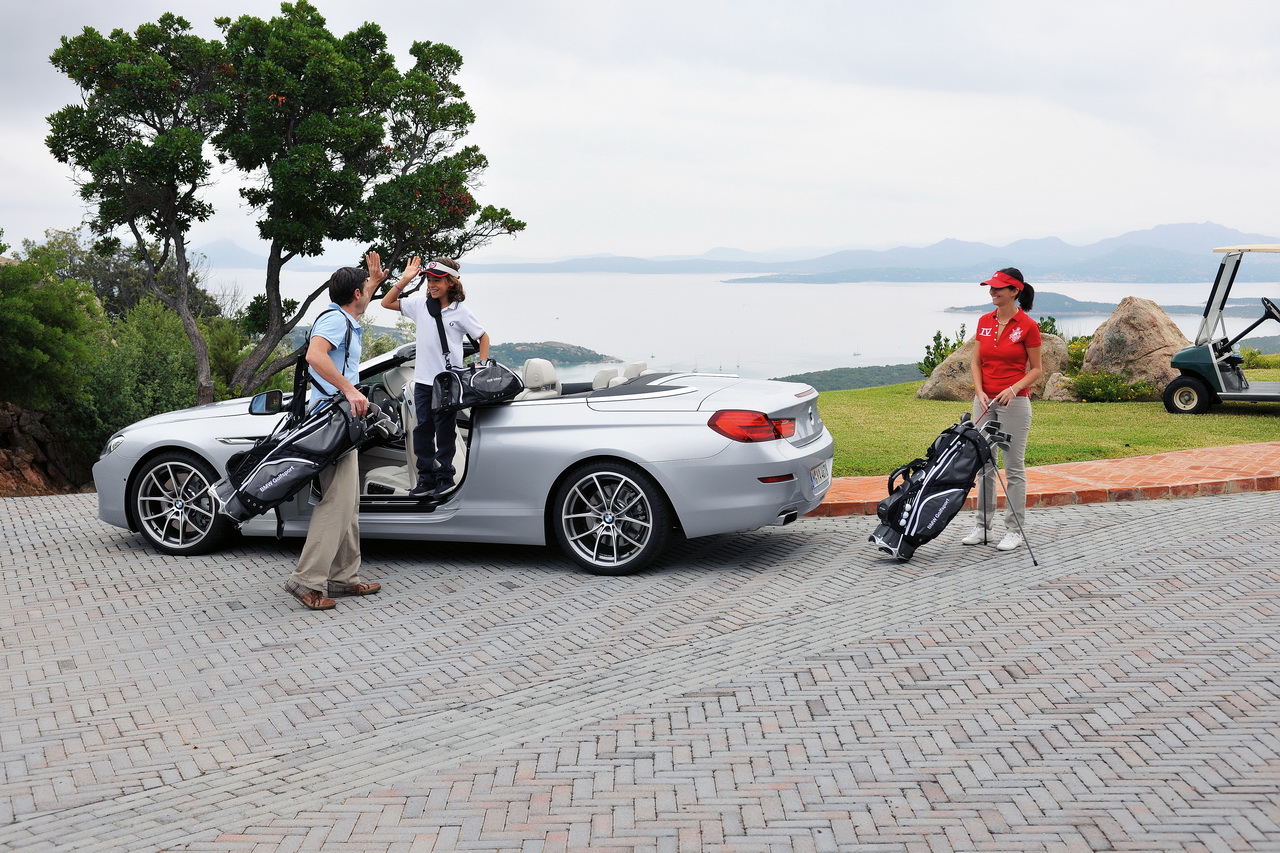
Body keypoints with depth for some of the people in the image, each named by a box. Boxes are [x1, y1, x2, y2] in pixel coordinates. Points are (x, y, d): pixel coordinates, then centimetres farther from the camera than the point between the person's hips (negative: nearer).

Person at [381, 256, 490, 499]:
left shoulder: (460, 311, -6)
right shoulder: (420, 302, 3)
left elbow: (483, 337, 2)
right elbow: (386, 303, 8)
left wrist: (481, 367, -9)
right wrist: (404, 280, -3)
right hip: (423, 380, 4)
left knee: (445, 432, 6)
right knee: (423, 431, 8)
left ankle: (445, 478, 16)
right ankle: (427, 479, 16)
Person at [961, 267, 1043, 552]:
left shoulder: (1027, 326, -9)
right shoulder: (984, 322, 7)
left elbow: (1036, 369, -5)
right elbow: (976, 362, 10)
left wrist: (1013, 388, -20)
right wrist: (979, 391, -6)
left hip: (1014, 402, -6)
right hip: (985, 401, 6)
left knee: (1014, 467, 0)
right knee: (984, 464, 10)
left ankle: (1014, 530, 7)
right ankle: (983, 526, 19)